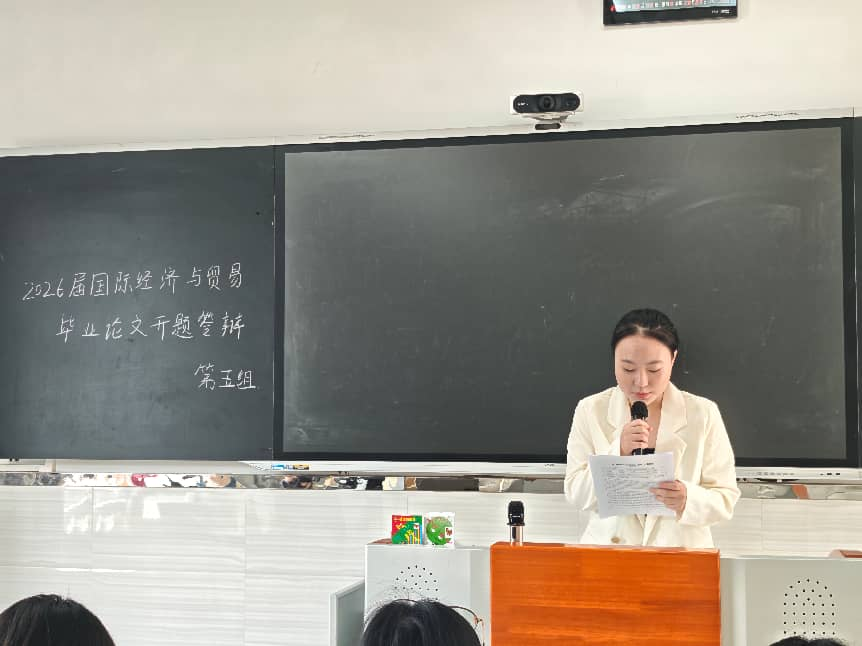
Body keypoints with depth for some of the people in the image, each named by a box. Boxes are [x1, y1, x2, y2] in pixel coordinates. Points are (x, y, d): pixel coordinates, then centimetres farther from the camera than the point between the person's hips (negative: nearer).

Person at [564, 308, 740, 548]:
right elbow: (576, 494, 0)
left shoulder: (703, 414, 0)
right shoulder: (590, 411, 2)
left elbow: (725, 499, 0)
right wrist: (619, 453, -14)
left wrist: (687, 499, -19)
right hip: (607, 546, -1)